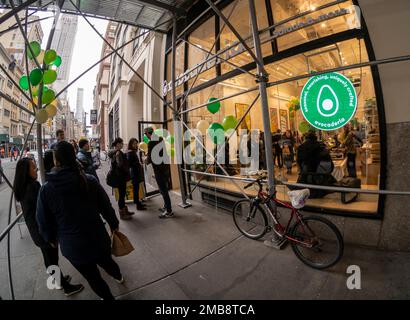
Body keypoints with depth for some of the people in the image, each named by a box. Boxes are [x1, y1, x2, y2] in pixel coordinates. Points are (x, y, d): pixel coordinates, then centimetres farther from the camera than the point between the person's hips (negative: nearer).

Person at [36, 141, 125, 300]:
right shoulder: (89, 180, -14)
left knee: (93, 277, 21)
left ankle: (108, 297, 44)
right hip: (97, 237, 2)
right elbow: (106, 206, -6)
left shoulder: (46, 189, -15)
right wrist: (114, 224, 12)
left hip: (72, 245, -1)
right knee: (106, 260, 32)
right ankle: (119, 277, 60)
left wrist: (51, 238, 18)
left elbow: (44, 221, -2)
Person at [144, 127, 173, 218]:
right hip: (165, 167, 8)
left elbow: (150, 157, -14)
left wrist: (147, 161, 8)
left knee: (163, 190, -2)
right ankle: (166, 206, 31)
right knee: (164, 188, 19)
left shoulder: (151, 143, -15)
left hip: (159, 169, -8)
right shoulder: (161, 139, 8)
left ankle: (169, 211, 4)